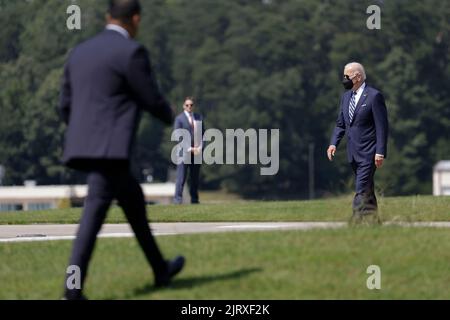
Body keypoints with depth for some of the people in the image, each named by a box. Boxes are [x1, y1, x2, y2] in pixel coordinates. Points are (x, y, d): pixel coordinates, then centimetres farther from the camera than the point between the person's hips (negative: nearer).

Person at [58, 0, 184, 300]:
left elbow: (66, 105, 19)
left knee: (133, 197, 20)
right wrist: (171, 117, 19)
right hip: (110, 148, -8)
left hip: (84, 148, 8)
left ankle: (160, 269, 28)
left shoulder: (80, 52, 16)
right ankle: (73, 289, -17)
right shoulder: (131, 52, -7)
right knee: (95, 213, -10)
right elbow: (152, 100, -4)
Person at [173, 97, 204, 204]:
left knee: (195, 177, 6)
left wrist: (200, 147, -3)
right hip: (184, 152, -4)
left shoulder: (199, 118, 13)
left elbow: (203, 134, 13)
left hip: (196, 151, 4)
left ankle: (194, 199, 9)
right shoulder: (179, 118, 0)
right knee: (181, 177, -9)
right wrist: (189, 148, -13)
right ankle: (178, 199, -10)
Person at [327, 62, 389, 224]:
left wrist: (380, 152, -17)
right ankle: (374, 220, 24)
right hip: (353, 153, 8)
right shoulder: (345, 96, 13)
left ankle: (357, 220, -18)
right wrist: (334, 143, 2)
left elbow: (382, 126, -12)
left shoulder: (374, 96, -10)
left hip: (368, 153, -8)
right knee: (367, 190, 15)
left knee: (362, 190, -14)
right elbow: (340, 123, 18)